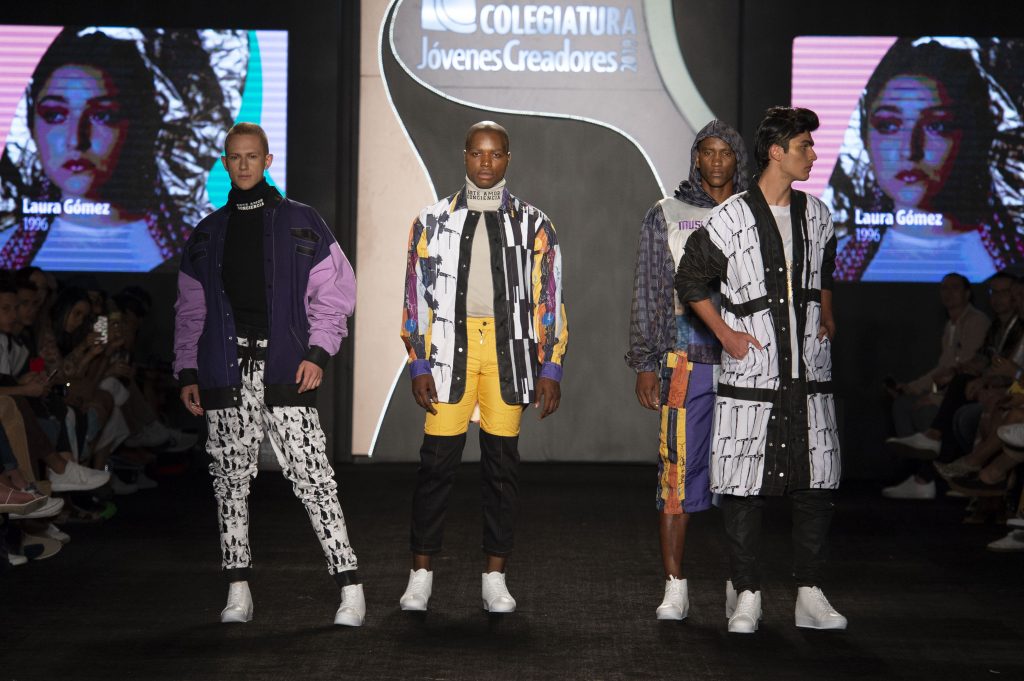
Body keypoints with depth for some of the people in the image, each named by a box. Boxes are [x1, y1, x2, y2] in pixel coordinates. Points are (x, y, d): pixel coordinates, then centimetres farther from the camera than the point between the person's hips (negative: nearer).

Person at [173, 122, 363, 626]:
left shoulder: (301, 224, 7)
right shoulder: (207, 234, 16)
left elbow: (332, 293, 4)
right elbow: (190, 310, 18)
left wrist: (318, 352, -8)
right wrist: (187, 371, 10)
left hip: (284, 370, -3)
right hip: (225, 371, 3)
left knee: (312, 476, -10)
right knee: (230, 479, 4)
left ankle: (349, 588, -8)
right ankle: (238, 590, 12)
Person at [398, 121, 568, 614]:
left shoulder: (532, 225, 9)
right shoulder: (434, 221, 8)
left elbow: (549, 300, 7)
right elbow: (417, 296, 6)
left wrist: (550, 370, 0)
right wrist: (419, 365, -2)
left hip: (508, 350, 0)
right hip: (449, 348, 0)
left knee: (502, 463, 3)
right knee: (437, 462, -2)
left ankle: (495, 578, 11)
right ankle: (421, 575, 8)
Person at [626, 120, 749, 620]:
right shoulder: (666, 216, 7)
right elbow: (647, 296, 7)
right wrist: (644, 364, -1)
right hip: (686, 358, -2)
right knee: (679, 470, -6)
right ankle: (674, 588, 0)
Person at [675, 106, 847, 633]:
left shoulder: (817, 215, 10)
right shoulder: (730, 220, -5)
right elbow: (689, 281, 2)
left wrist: (827, 320, 15)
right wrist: (725, 333, -3)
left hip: (810, 372, 4)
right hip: (751, 373, -4)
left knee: (814, 483, 3)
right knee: (744, 487, -1)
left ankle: (810, 595, 11)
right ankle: (747, 595, 10)